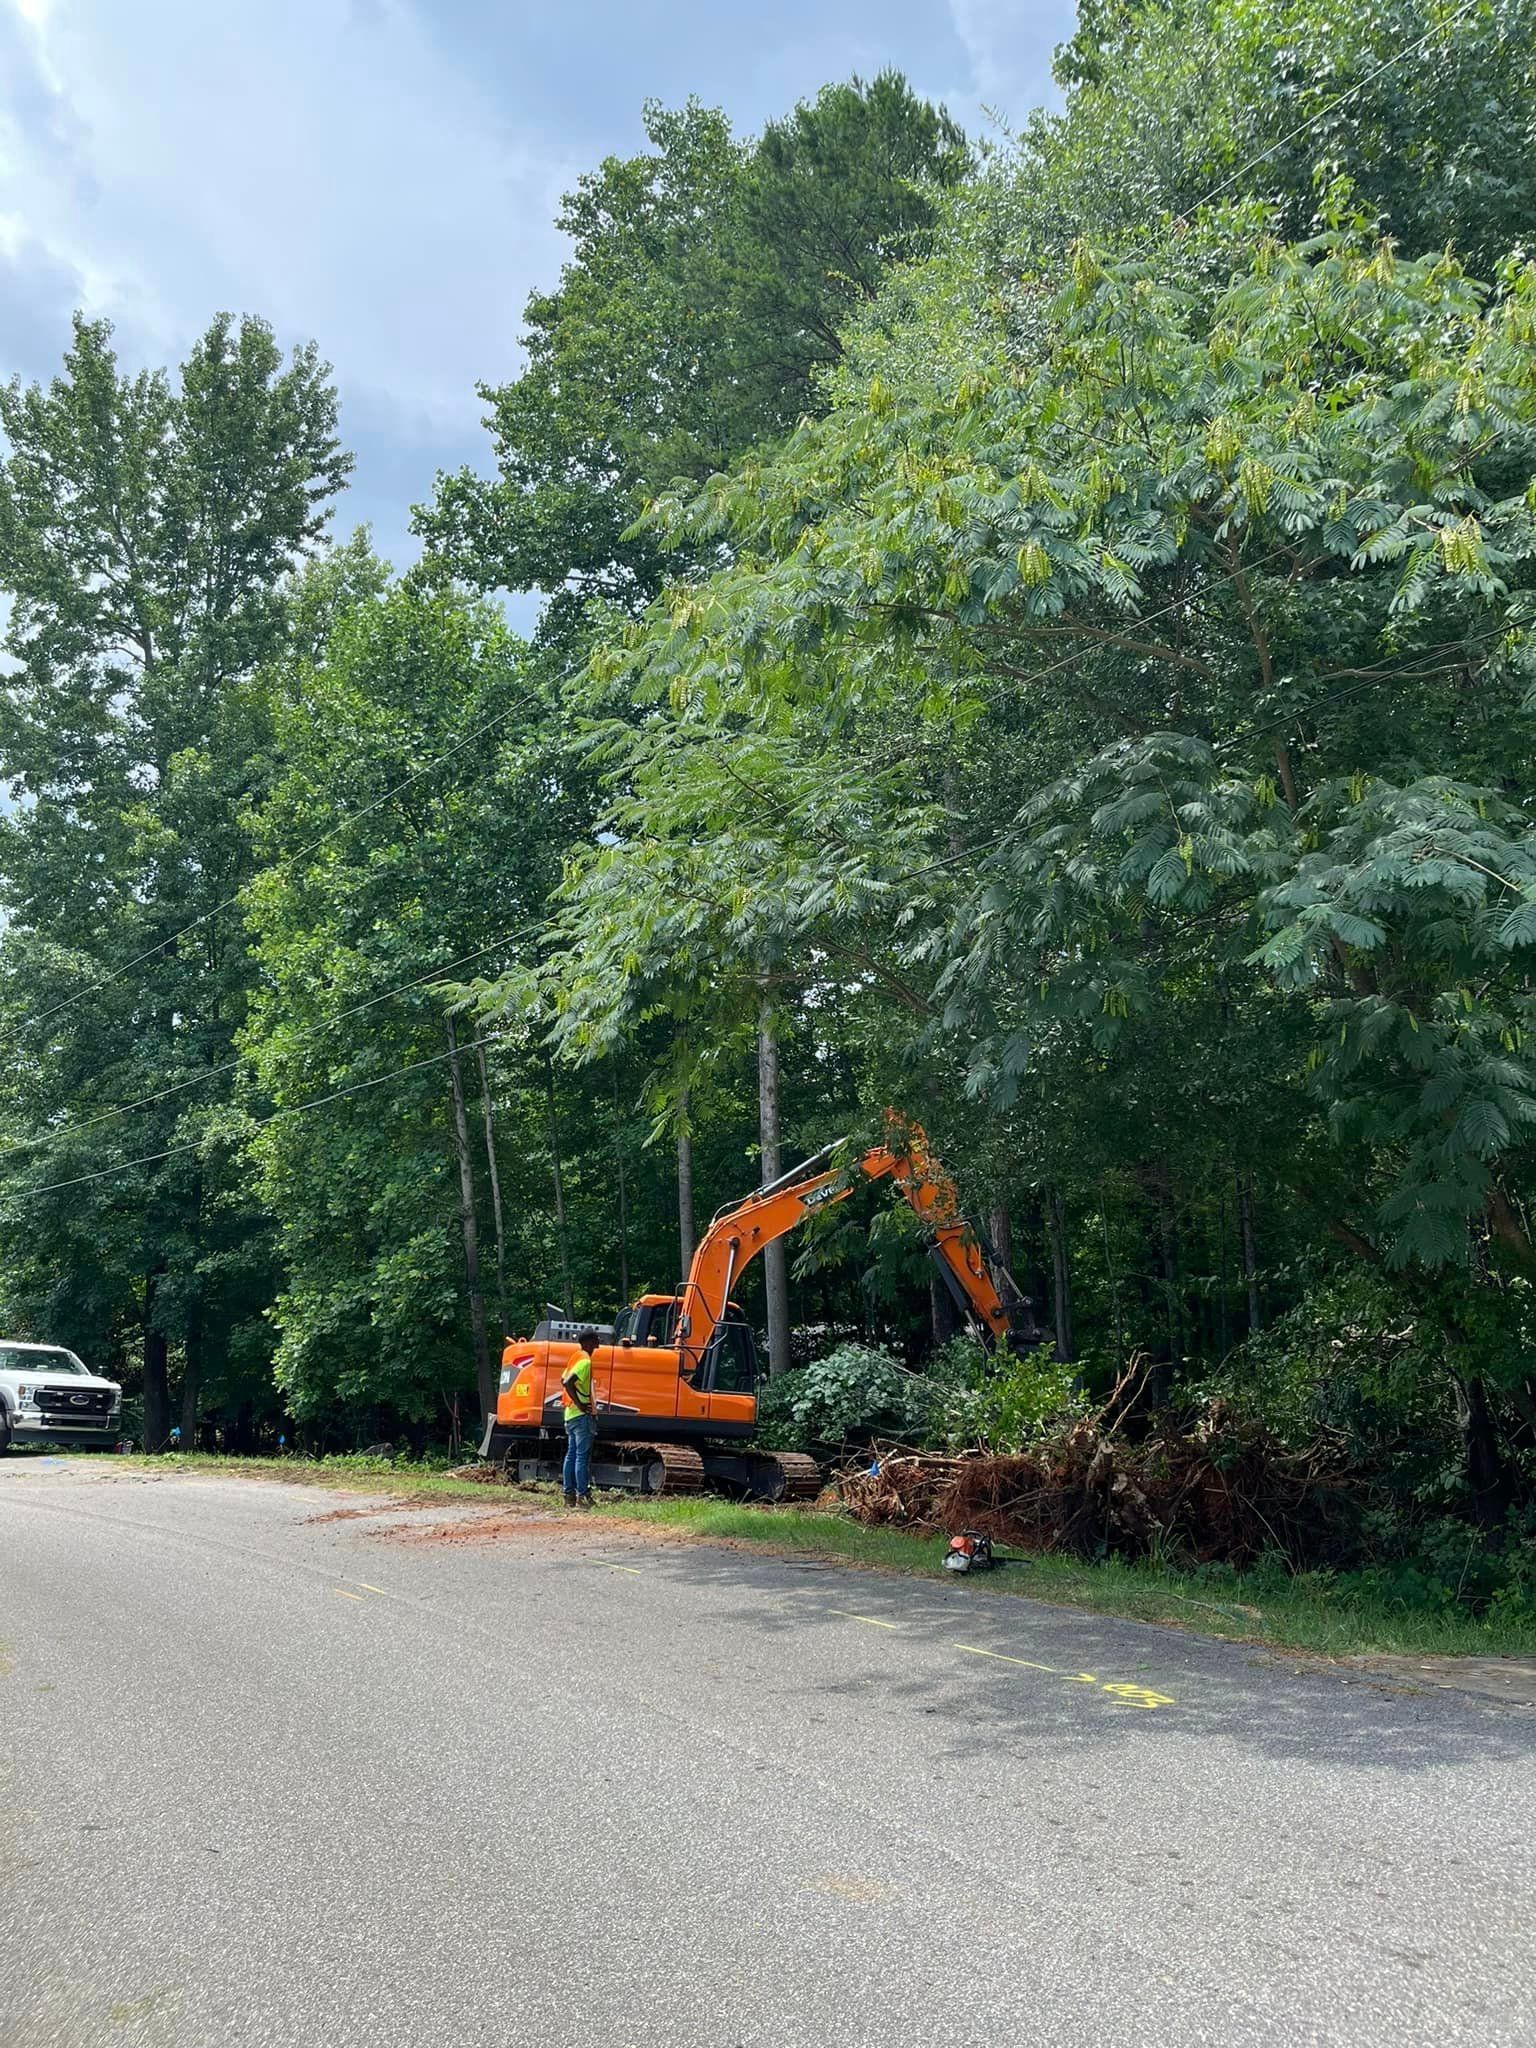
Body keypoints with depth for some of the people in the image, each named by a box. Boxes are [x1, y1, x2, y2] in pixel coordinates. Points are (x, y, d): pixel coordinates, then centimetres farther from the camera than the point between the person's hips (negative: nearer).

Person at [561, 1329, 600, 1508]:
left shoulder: (577, 1357, 14)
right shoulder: (585, 1361, -15)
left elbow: (564, 1380, 20)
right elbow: (568, 1383, -26)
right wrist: (580, 1405, -20)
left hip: (571, 1414, 9)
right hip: (582, 1415, -9)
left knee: (571, 1454, 9)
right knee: (583, 1456, -8)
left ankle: (569, 1495, 12)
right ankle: (582, 1496, -8)